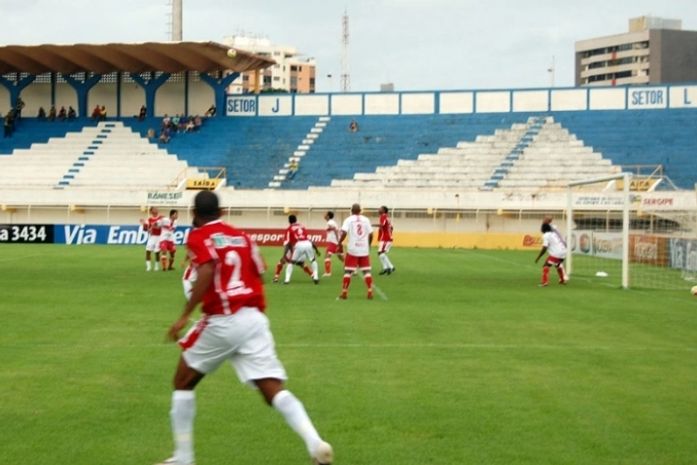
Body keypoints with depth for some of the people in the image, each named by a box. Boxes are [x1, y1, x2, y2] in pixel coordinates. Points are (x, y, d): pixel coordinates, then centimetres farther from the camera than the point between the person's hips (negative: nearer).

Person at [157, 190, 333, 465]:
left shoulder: (198, 237, 2)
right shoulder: (241, 236, 18)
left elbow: (207, 273, -17)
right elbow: (258, 276, 15)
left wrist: (184, 316, -17)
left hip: (221, 322, -4)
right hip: (255, 319, 4)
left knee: (183, 383, 17)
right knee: (275, 391, -3)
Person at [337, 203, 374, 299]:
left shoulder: (349, 220, -3)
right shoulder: (366, 220, 5)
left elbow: (344, 233, -15)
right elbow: (370, 234, 5)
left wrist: (339, 243, -1)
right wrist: (368, 244, 21)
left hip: (352, 249, -2)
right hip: (364, 250, 2)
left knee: (348, 271, 4)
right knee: (366, 271, 9)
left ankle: (344, 292, 4)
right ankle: (370, 292, 4)